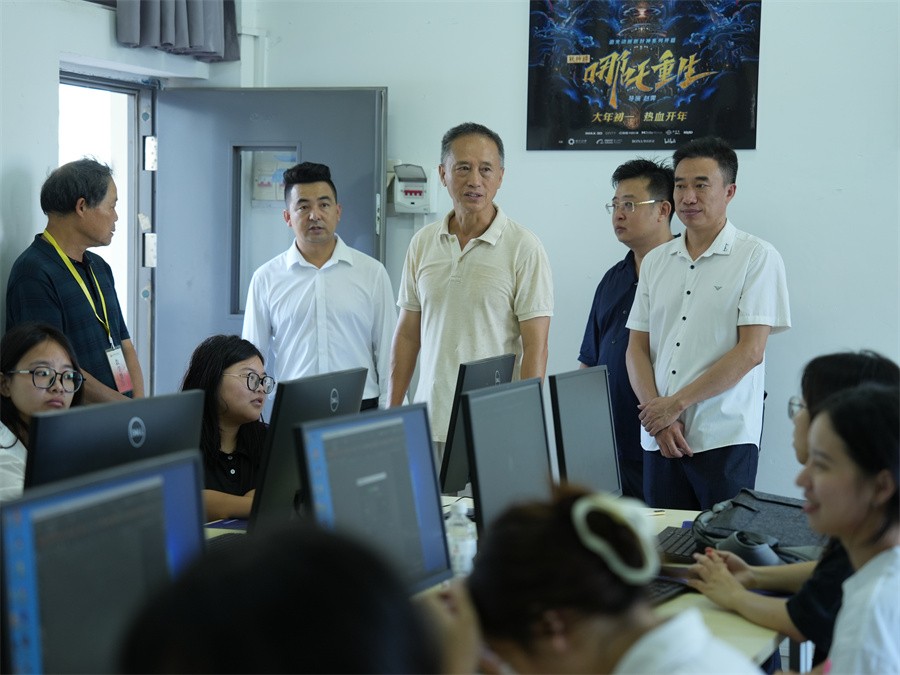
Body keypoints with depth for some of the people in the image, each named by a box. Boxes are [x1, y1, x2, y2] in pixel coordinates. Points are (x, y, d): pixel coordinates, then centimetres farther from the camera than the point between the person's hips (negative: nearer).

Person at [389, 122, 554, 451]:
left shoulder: (524, 248, -6)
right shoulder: (422, 242, 8)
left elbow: (535, 347, -8)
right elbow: (408, 333, 12)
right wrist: (393, 411, 9)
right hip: (430, 423, 4)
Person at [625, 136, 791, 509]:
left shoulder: (757, 257, -1)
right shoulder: (655, 261, 13)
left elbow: (750, 352, -9)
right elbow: (637, 349, 10)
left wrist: (676, 403, -10)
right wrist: (660, 419, -5)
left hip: (724, 440, -4)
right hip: (659, 439, 4)